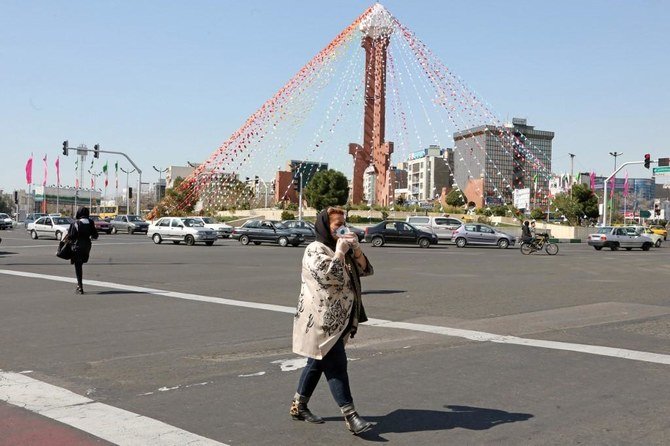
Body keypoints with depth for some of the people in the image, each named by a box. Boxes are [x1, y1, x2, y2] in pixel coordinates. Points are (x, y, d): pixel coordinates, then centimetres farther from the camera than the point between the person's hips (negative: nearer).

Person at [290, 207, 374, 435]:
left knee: (318, 363, 15)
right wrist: (340, 251, -17)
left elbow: (366, 270, 9)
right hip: (321, 321, -9)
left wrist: (356, 249, -5)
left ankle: (298, 406, 27)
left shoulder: (344, 249, 16)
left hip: (337, 320, 9)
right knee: (336, 366, -9)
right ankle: (350, 416, -6)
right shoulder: (315, 249, -12)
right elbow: (329, 275, -27)